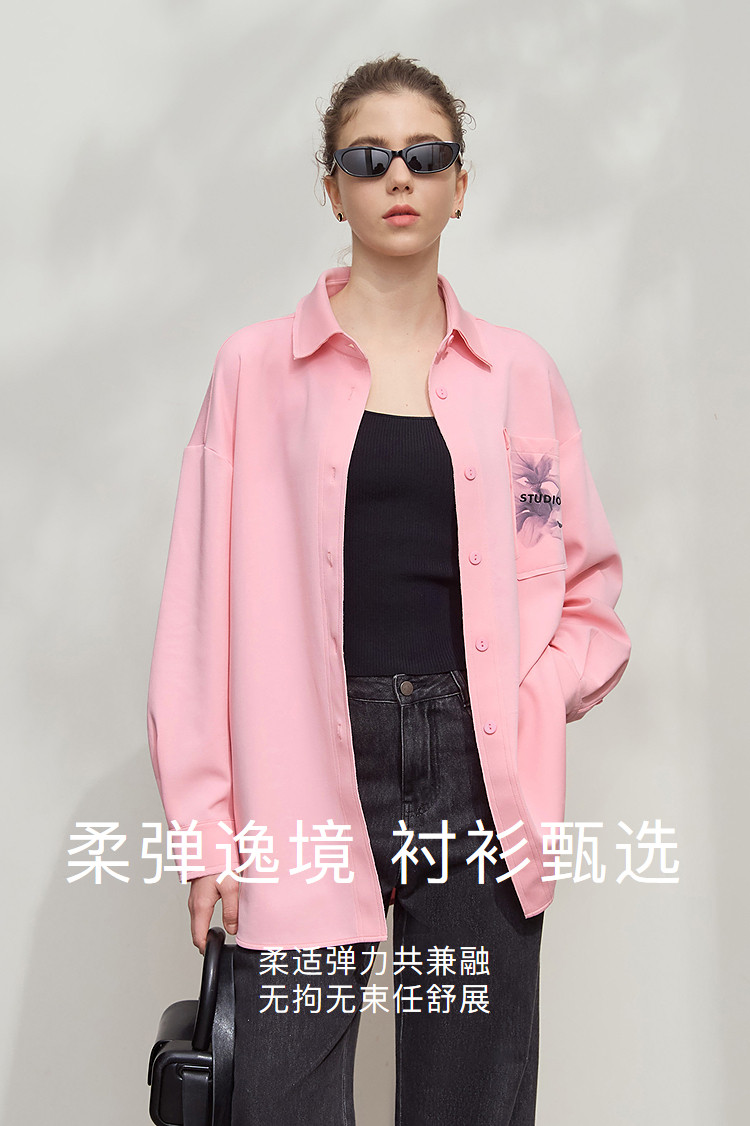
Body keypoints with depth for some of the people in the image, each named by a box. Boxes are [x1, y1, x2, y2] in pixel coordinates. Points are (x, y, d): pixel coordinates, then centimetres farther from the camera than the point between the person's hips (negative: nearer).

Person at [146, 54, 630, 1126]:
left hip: (479, 778, 2)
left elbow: (589, 583, 15)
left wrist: (536, 700, -3)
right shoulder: (259, 368, 4)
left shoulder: (518, 373, 9)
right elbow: (205, 607, 1)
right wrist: (206, 825, -3)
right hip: (311, 771, -1)